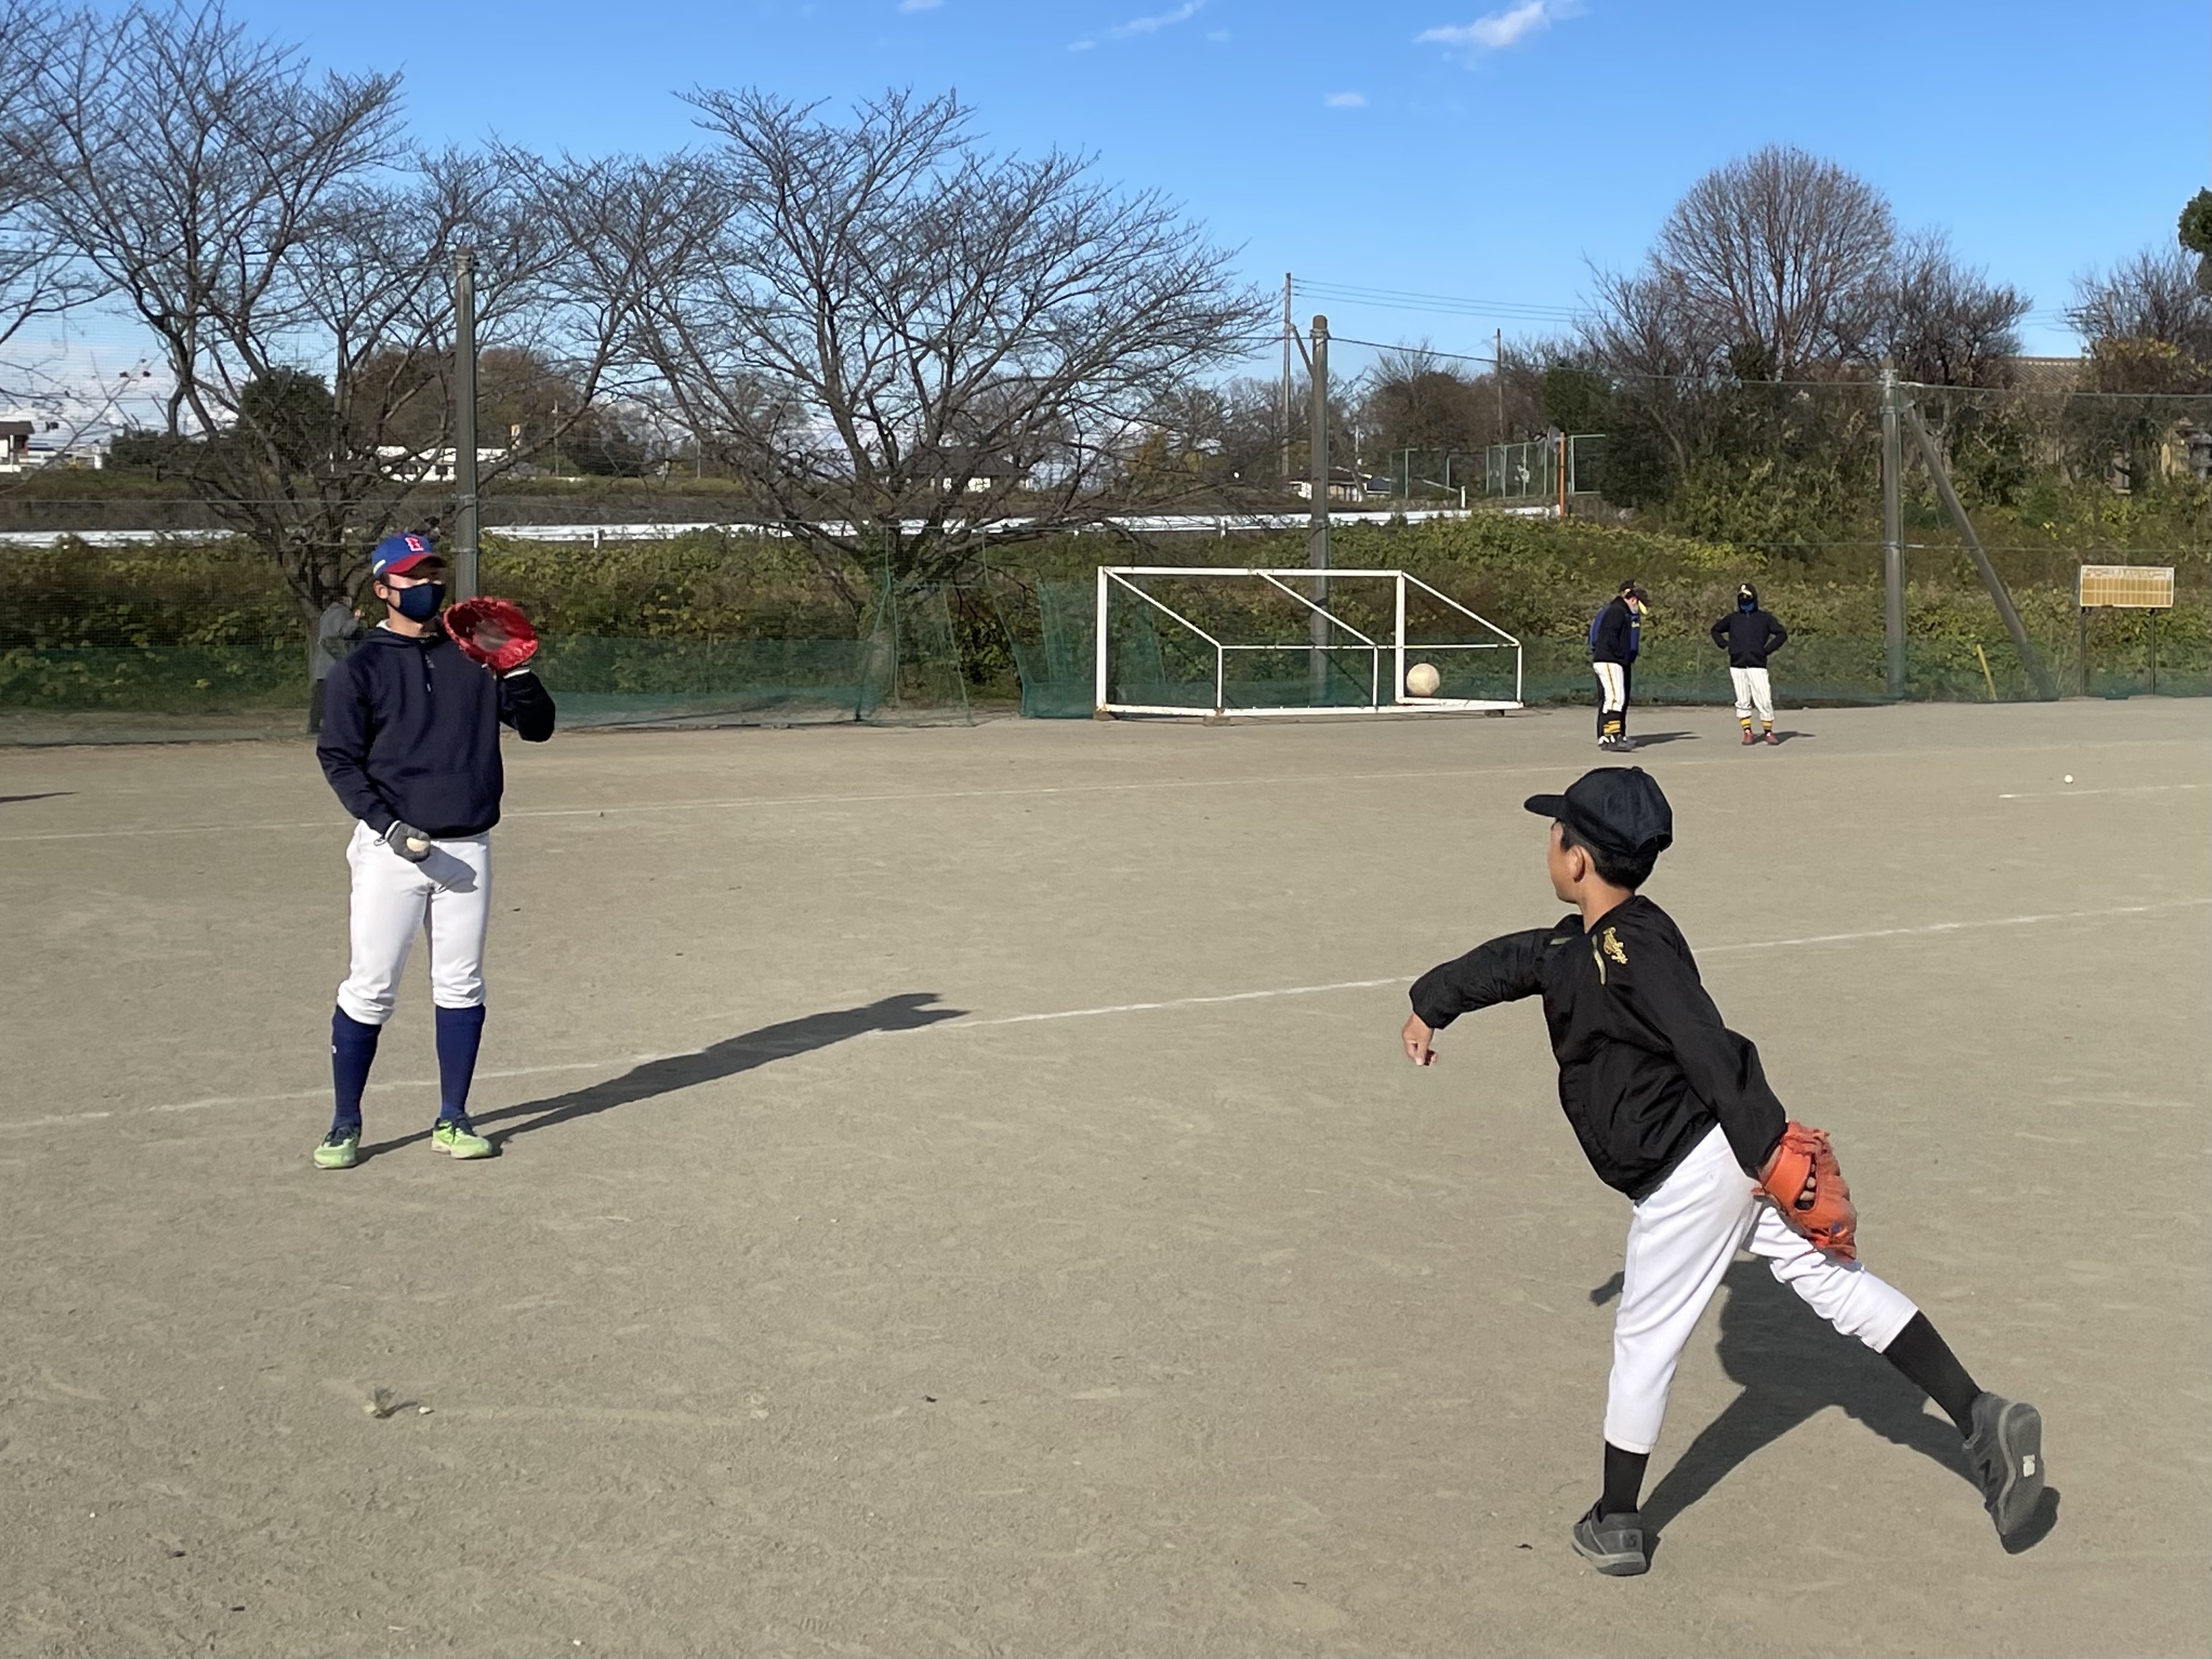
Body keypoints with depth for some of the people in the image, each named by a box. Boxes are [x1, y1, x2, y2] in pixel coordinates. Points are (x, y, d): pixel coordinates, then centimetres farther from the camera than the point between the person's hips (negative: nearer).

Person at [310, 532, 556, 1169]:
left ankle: (452, 1121, 17)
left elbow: (537, 727, 8)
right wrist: (388, 826, -16)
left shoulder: (473, 656, 10)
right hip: (390, 848, -3)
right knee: (369, 990, -3)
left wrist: (517, 671, -11)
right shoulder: (360, 667, 1)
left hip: (466, 847, 3)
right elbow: (338, 758, -4)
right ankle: (345, 1126, 9)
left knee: (461, 988, 7)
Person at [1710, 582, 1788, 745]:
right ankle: (1747, 732, 8)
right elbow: (1715, 630, 25)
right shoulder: (1733, 618, 12)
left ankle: (1769, 732, 2)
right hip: (1737, 666, 2)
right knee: (1743, 702, 2)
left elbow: (1782, 634, 5)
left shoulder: (1764, 618, 6)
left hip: (1757, 666, -2)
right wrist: (1726, 646, 10)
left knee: (1764, 701, -8)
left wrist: (1767, 650, -4)